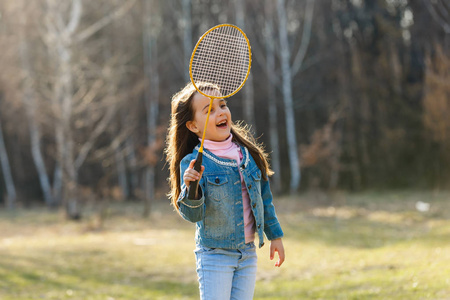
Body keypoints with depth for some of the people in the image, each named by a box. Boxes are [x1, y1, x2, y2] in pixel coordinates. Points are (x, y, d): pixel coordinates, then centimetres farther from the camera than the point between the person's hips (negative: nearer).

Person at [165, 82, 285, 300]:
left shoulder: (247, 151, 3)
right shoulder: (192, 163, -12)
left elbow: (264, 197, 14)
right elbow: (193, 215, -17)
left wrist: (275, 236, 18)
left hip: (248, 253, 5)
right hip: (214, 255, -5)